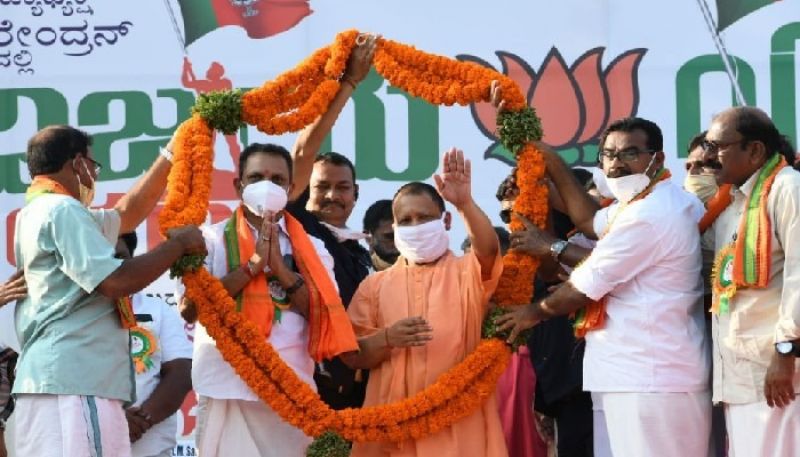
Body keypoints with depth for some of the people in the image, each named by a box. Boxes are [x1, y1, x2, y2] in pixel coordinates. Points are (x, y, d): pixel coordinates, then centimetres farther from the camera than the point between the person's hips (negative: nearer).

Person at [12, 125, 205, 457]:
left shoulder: (39, 212, 25)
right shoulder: (63, 210, -7)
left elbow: (128, 212, 35)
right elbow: (117, 281, -15)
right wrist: (177, 244, -1)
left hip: (55, 378, 11)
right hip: (73, 380, -10)